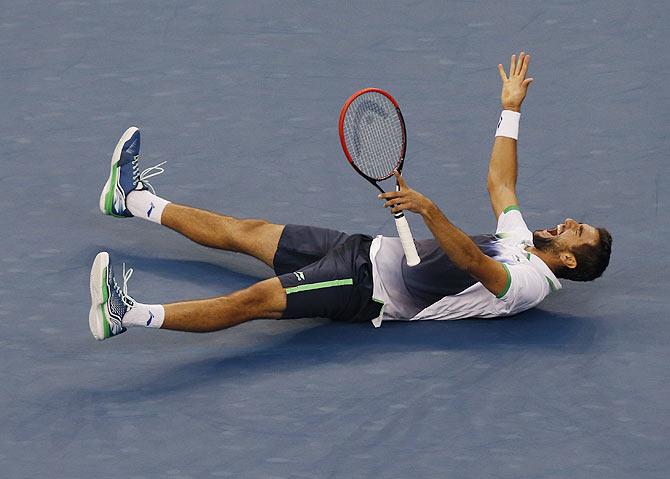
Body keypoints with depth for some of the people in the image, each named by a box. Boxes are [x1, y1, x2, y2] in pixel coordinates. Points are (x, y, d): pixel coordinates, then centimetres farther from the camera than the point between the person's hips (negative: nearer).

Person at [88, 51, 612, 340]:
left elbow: (470, 260, -33)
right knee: (247, 232, 13)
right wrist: (511, 108, 26)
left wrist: (428, 209, -45)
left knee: (254, 299, -24)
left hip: (368, 291, -9)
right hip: (369, 250, 9)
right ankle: (135, 199, 25)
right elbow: (500, 181, 27)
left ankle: (128, 316, -34)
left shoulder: (526, 283, -15)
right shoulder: (522, 239, 14)